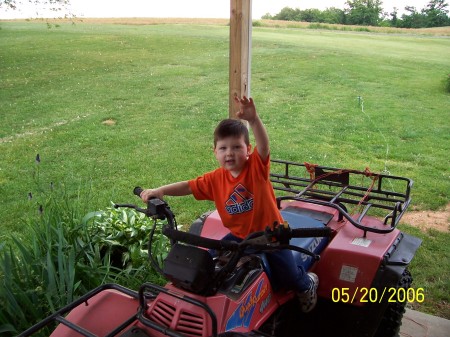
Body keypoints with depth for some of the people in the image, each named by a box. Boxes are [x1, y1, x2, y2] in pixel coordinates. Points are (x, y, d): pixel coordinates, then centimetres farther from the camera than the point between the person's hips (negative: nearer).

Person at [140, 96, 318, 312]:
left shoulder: (257, 167, -21)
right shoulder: (215, 179, -8)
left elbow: (263, 145, -40)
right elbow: (189, 186, -5)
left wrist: (253, 120, -58)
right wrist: (160, 191, -19)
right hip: (239, 235, 4)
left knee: (290, 277, -1)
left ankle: (307, 284, 37)